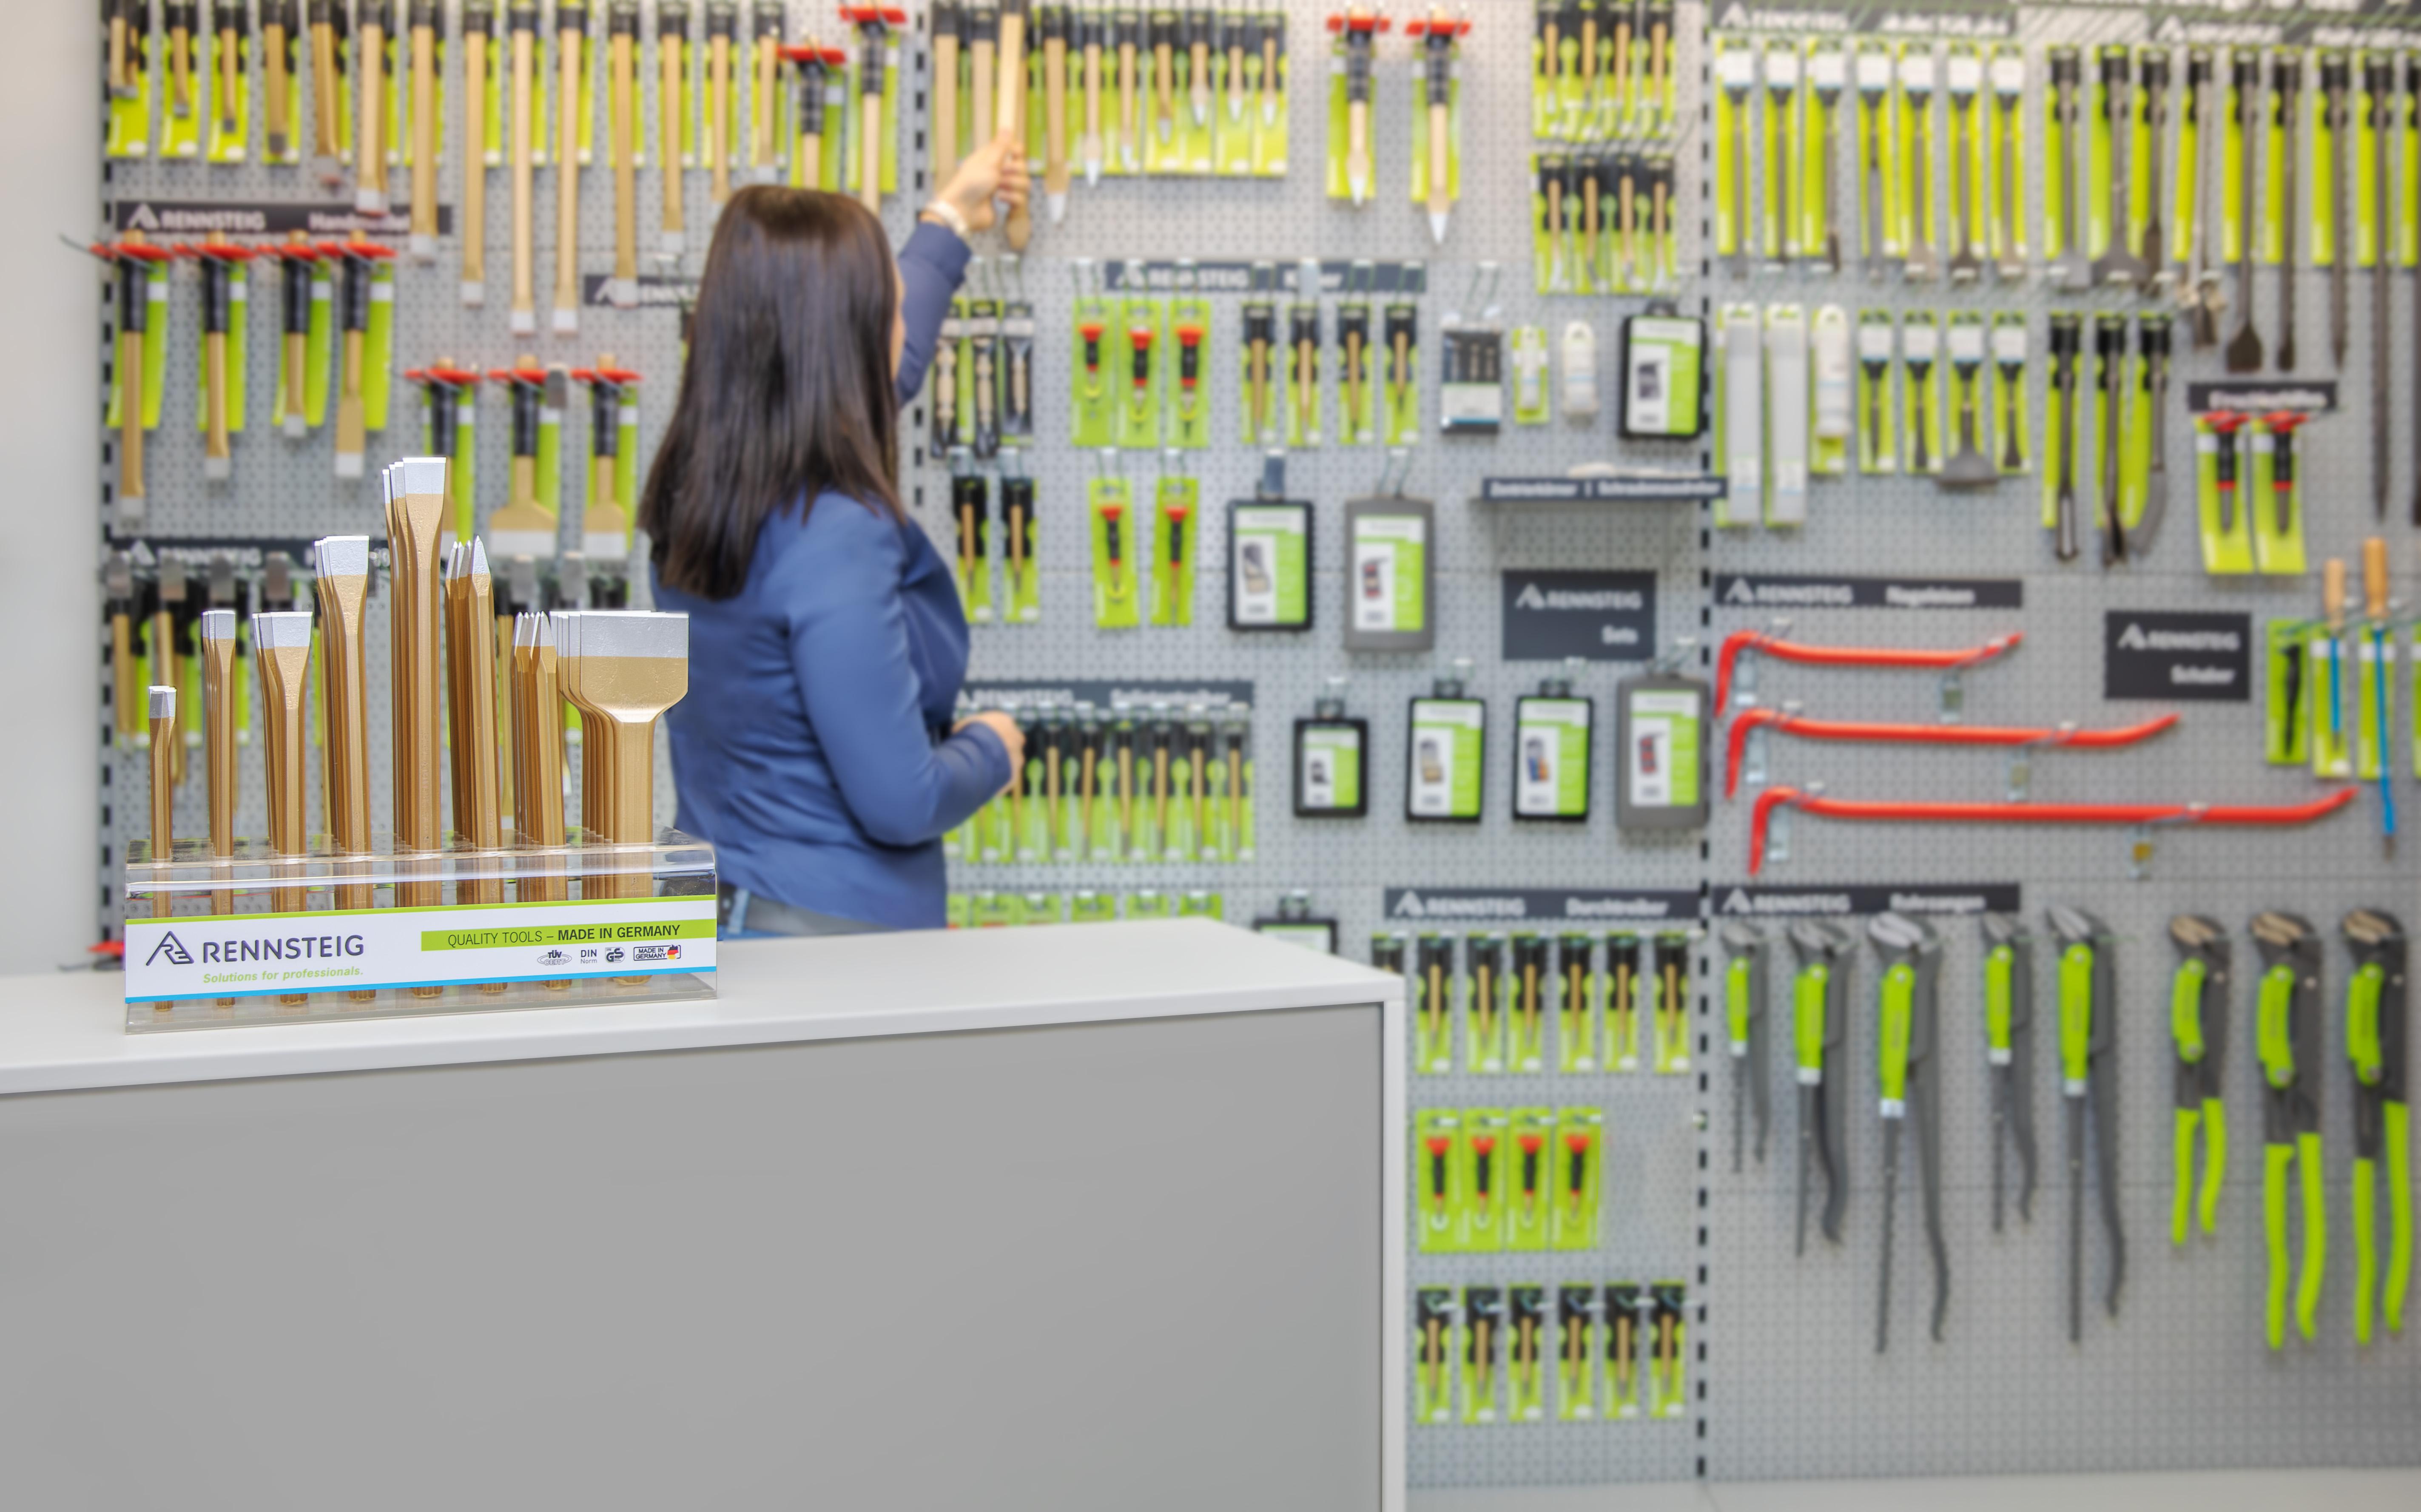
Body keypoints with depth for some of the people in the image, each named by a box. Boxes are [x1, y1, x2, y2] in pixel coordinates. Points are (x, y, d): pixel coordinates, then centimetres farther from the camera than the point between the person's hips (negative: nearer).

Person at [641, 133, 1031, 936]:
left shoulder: (696, 492, 5)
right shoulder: (835, 538, -22)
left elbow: (869, 374, 26)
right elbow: (901, 804, -22)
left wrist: (947, 223, 40)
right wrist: (991, 749, 0)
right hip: (833, 934, -9)